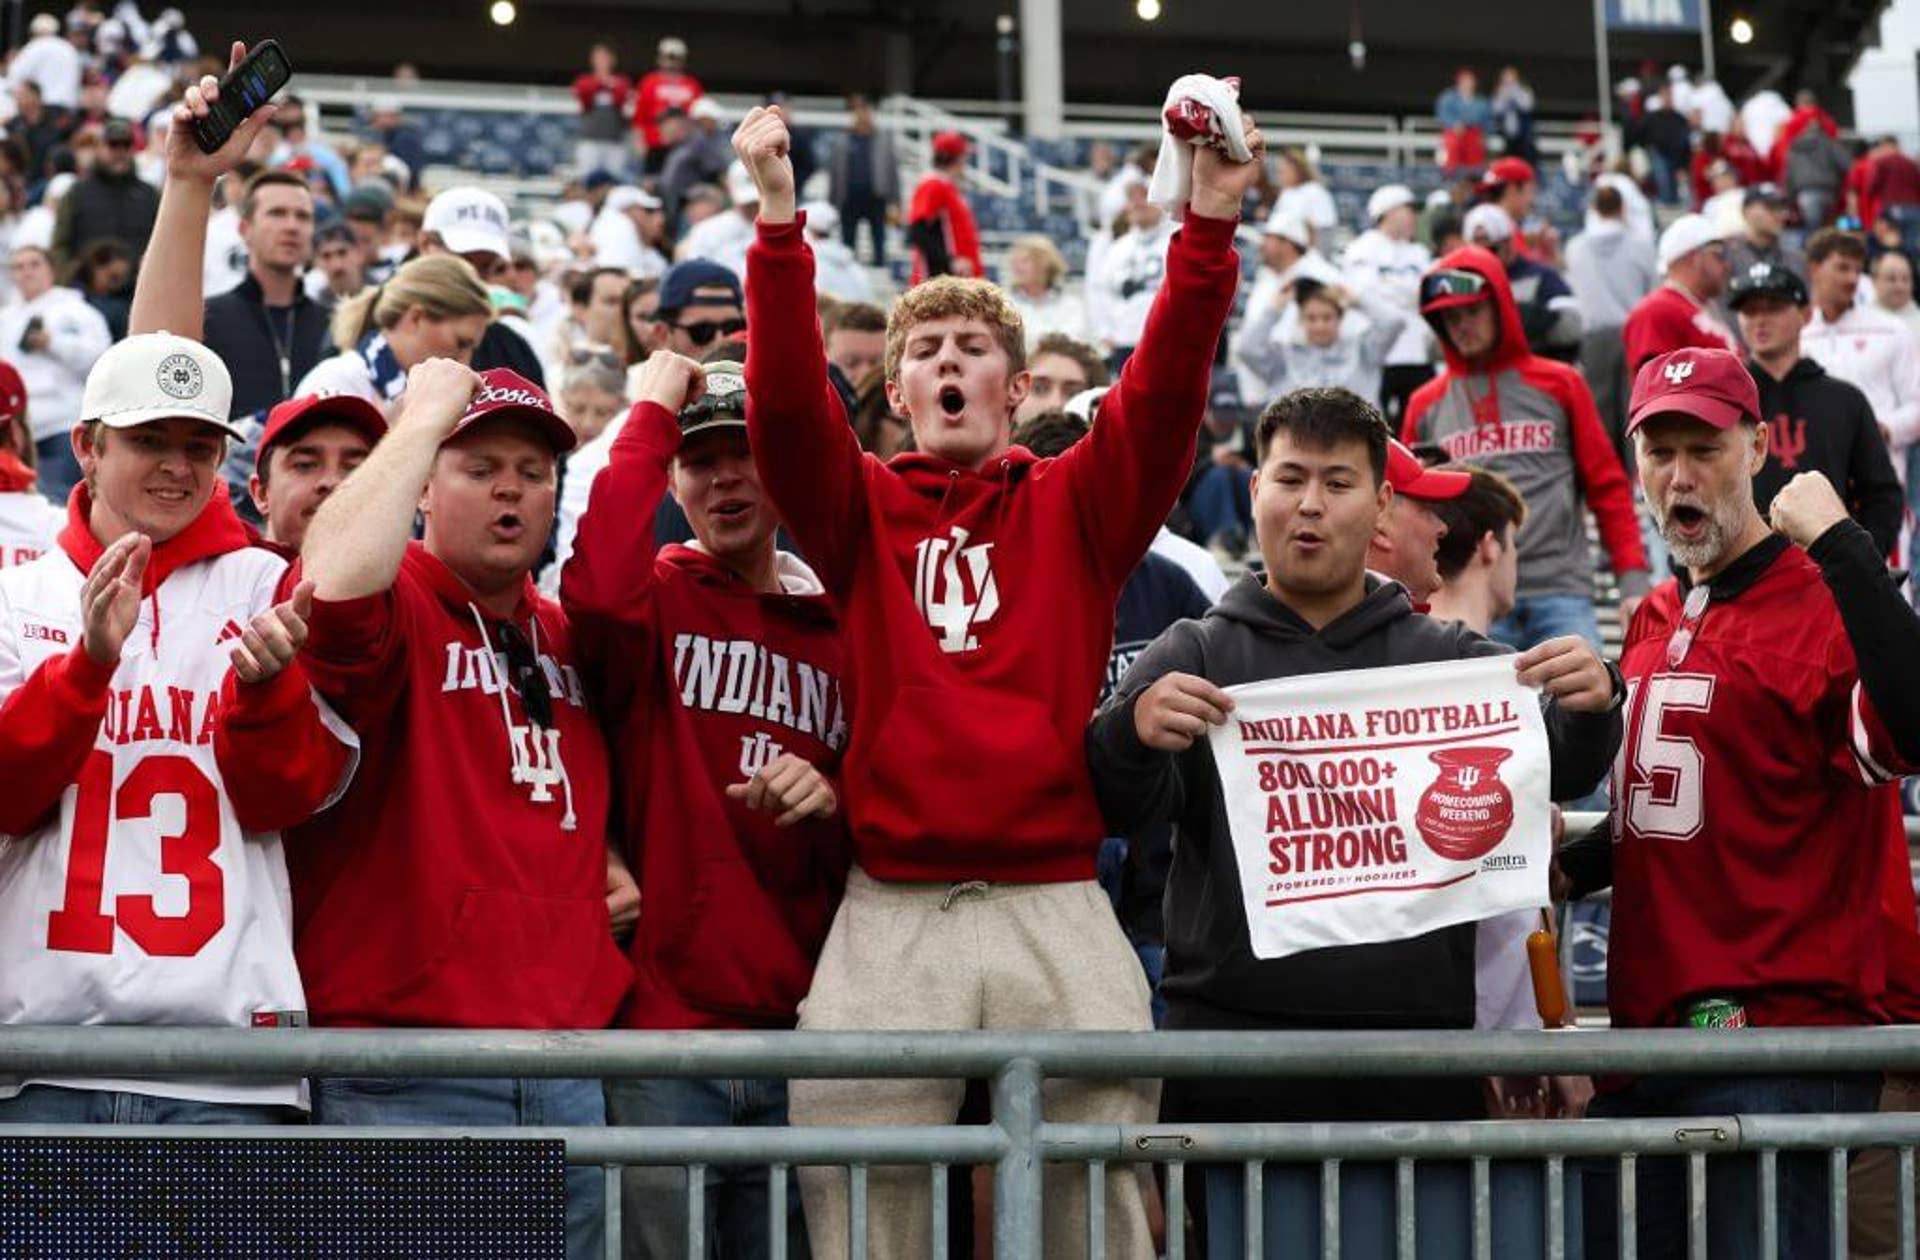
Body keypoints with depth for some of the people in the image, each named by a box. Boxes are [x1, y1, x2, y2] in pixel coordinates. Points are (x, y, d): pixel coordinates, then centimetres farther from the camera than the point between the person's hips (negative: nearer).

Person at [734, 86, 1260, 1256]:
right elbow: (786, 401, -3)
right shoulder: (862, 510, 13)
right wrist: (780, 216, -14)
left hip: (1057, 906, 0)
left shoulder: (1076, 508, 12)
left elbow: (1166, 393, -2)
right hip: (891, 913, 0)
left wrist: (1212, 221, -15)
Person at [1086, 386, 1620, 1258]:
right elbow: (1123, 810, -4)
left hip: (1416, 1063, 1)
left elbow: (1560, 768, 3)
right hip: (1237, 1052, -1)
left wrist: (1589, 705, -20)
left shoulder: (1447, 660, 14)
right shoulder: (1196, 656, 9)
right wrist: (1131, 733, -27)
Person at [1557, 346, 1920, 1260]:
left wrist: (1836, 542, -27)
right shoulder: (1653, 621, 17)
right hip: (1649, 1033, 8)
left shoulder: (1822, 606, -9)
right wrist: (1569, 867, 12)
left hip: (1778, 1042, -8)